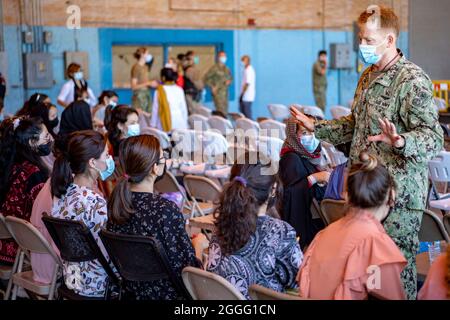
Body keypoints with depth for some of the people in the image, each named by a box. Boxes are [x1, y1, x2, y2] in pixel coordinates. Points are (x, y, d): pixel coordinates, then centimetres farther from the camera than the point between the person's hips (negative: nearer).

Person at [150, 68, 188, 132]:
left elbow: (155, 109, 1)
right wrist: (185, 125, 17)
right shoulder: (179, 90, 4)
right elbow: (184, 108, 9)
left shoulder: (159, 91, -4)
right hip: (179, 124, 3)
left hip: (165, 124, -3)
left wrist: (153, 125, 9)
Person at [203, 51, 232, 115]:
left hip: (225, 92, 7)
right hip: (218, 92, -7)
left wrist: (229, 81, 6)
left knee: (225, 111, 5)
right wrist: (212, 87, -12)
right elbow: (205, 79, -8)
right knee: (221, 110, -15)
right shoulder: (214, 68, -7)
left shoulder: (226, 69, 14)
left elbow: (231, 78, 29)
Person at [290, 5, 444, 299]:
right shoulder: (369, 76, 14)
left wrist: (400, 141, -41)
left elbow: (433, 138, -22)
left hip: (398, 196, -9)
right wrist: (316, 127, 18)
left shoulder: (413, 81, -15)